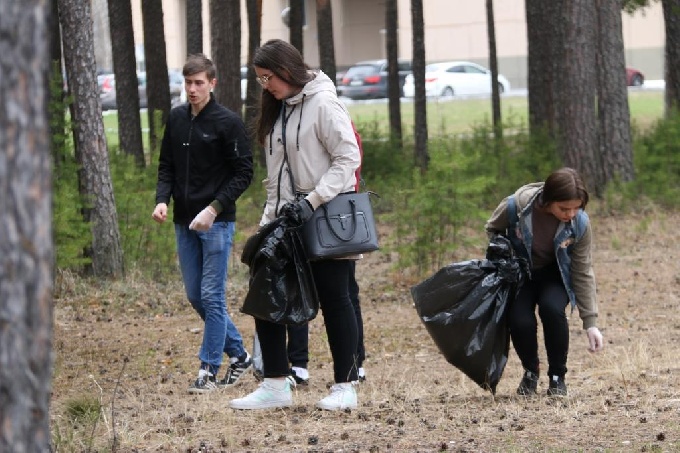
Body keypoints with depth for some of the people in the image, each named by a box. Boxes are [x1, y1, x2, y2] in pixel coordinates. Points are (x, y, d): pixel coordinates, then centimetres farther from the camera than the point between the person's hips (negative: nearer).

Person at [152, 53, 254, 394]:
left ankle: (209, 369, 0)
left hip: (217, 223, -6)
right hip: (184, 224, 6)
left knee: (212, 297, -6)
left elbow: (243, 173, -8)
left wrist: (214, 208, -17)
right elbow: (166, 166, 15)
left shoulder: (228, 123, -8)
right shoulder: (176, 119, 9)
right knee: (195, 297, 9)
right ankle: (238, 354, 22)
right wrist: (162, 200, -4)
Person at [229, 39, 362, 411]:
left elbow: (348, 158, -16)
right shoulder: (278, 109, 14)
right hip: (287, 221, 8)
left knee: (333, 299, 0)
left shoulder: (323, 104, -11)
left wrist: (312, 200, -22)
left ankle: (345, 387, 8)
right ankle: (275, 386, 10)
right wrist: (270, 218, 10)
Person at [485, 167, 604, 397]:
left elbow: (583, 272, -15)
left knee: (552, 309, -32)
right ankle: (530, 372, 9)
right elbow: (493, 230, -4)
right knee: (520, 321, -25)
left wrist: (590, 322, -16)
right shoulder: (515, 207, -30)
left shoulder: (579, 223, -26)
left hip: (555, 275, 0)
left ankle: (557, 377, -9)